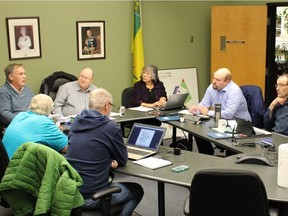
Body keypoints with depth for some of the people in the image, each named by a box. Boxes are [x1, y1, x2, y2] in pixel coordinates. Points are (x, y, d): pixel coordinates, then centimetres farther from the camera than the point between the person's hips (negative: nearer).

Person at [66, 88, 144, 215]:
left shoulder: (76, 122, 5)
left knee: (110, 176, 33)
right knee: (137, 191, 19)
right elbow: (123, 160, -1)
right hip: (92, 197, -7)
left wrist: (107, 160, 5)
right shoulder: (110, 127, -14)